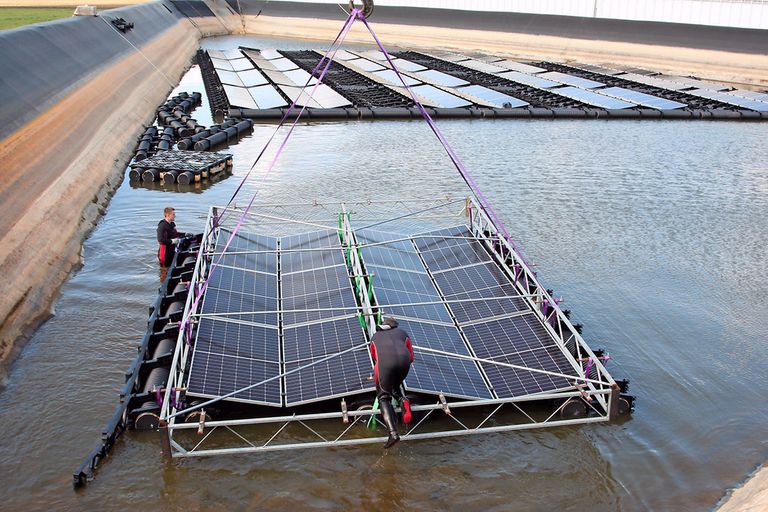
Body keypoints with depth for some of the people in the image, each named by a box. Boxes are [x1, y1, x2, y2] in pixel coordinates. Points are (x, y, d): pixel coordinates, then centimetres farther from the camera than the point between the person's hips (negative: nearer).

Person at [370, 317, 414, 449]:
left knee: (384, 397, 5)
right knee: (395, 386, 30)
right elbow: (411, 357, 36)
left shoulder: (375, 336, 37)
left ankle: (393, 432, -14)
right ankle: (402, 401, -3)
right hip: (404, 360, 2)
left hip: (385, 362, -2)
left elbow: (374, 357, 51)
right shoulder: (402, 332, 36)